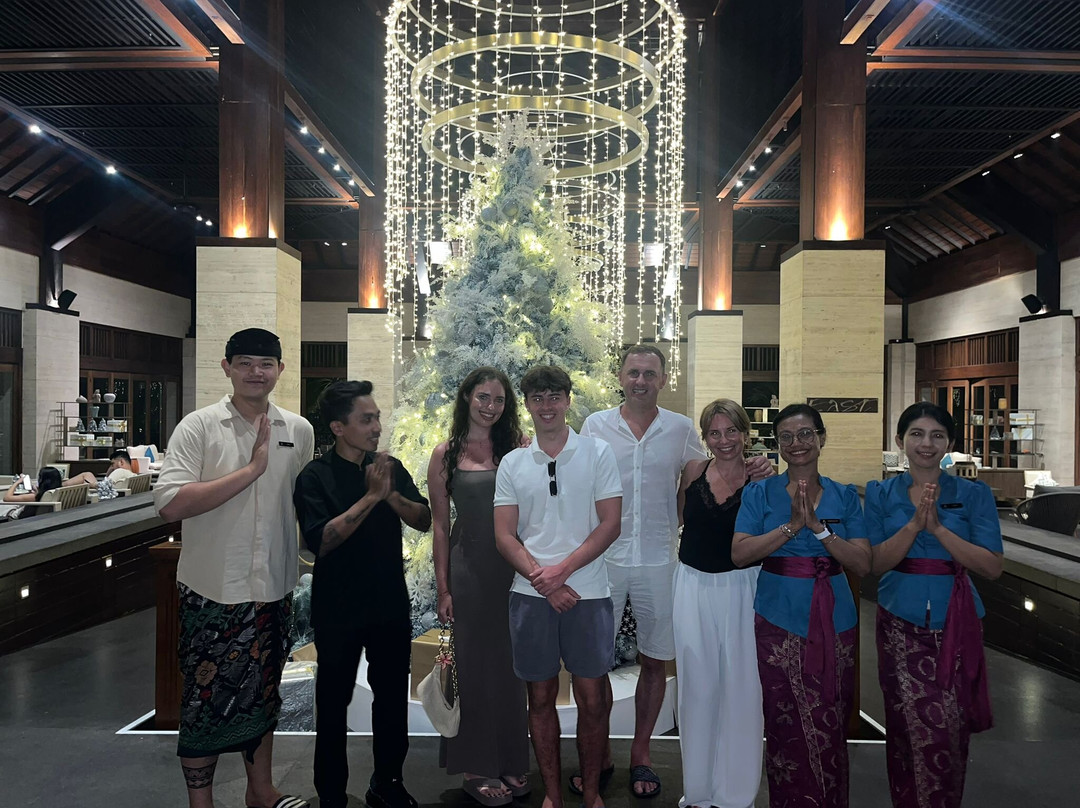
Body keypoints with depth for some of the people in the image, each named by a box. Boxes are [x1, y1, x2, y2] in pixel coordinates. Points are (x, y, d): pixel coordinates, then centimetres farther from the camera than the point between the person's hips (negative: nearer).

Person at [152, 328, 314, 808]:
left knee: (262, 692, 19)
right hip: (212, 589, -4)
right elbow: (170, 505, -21)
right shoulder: (199, 426, -10)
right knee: (206, 697, 8)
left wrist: (307, 558, 12)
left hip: (273, 588, 4)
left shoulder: (299, 431, 3)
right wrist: (250, 470, -22)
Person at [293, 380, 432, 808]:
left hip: (391, 604, 4)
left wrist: (392, 494, -19)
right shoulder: (316, 476, -12)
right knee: (333, 703, 11)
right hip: (339, 610, -4)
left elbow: (424, 520, -2)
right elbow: (320, 540, -22)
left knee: (393, 697, 16)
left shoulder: (391, 467, 1)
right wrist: (370, 496, -24)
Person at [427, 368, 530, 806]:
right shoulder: (446, 454, 0)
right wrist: (443, 588, -3)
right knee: (474, 664, 8)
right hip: (469, 570, -2)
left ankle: (510, 762, 30)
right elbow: (439, 525, 0)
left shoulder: (518, 449, 4)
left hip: (515, 570, 2)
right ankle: (477, 768, 25)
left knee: (511, 665, 12)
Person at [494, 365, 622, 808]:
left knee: (592, 698, 6)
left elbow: (610, 525, -5)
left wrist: (561, 570, -13)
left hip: (587, 592, -1)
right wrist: (543, 581, -10)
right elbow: (504, 536, 2)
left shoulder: (597, 452, 0)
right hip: (530, 594, 2)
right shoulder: (512, 463, 6)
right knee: (540, 697, 11)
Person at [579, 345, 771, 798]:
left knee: (654, 662, 11)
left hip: (658, 561, 1)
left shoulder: (681, 429, 2)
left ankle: (640, 754, 31)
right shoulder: (595, 426, 1)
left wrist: (750, 473, -5)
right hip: (604, 558, 0)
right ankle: (599, 755, 26)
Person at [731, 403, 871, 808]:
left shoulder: (844, 496, 5)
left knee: (830, 727, 7)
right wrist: (792, 526, -19)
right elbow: (739, 554, -11)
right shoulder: (760, 493, 1)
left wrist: (817, 526, -17)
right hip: (778, 620, -1)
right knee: (786, 727, 4)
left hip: (833, 622, 1)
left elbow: (863, 564, -5)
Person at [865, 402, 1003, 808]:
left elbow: (992, 567, -6)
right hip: (901, 623, 0)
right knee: (913, 727, -1)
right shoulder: (881, 494, 3)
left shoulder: (973, 495, 2)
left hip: (955, 623, 0)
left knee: (950, 729, 1)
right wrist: (914, 524, -17)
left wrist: (939, 528, -17)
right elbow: (875, 563, -4)